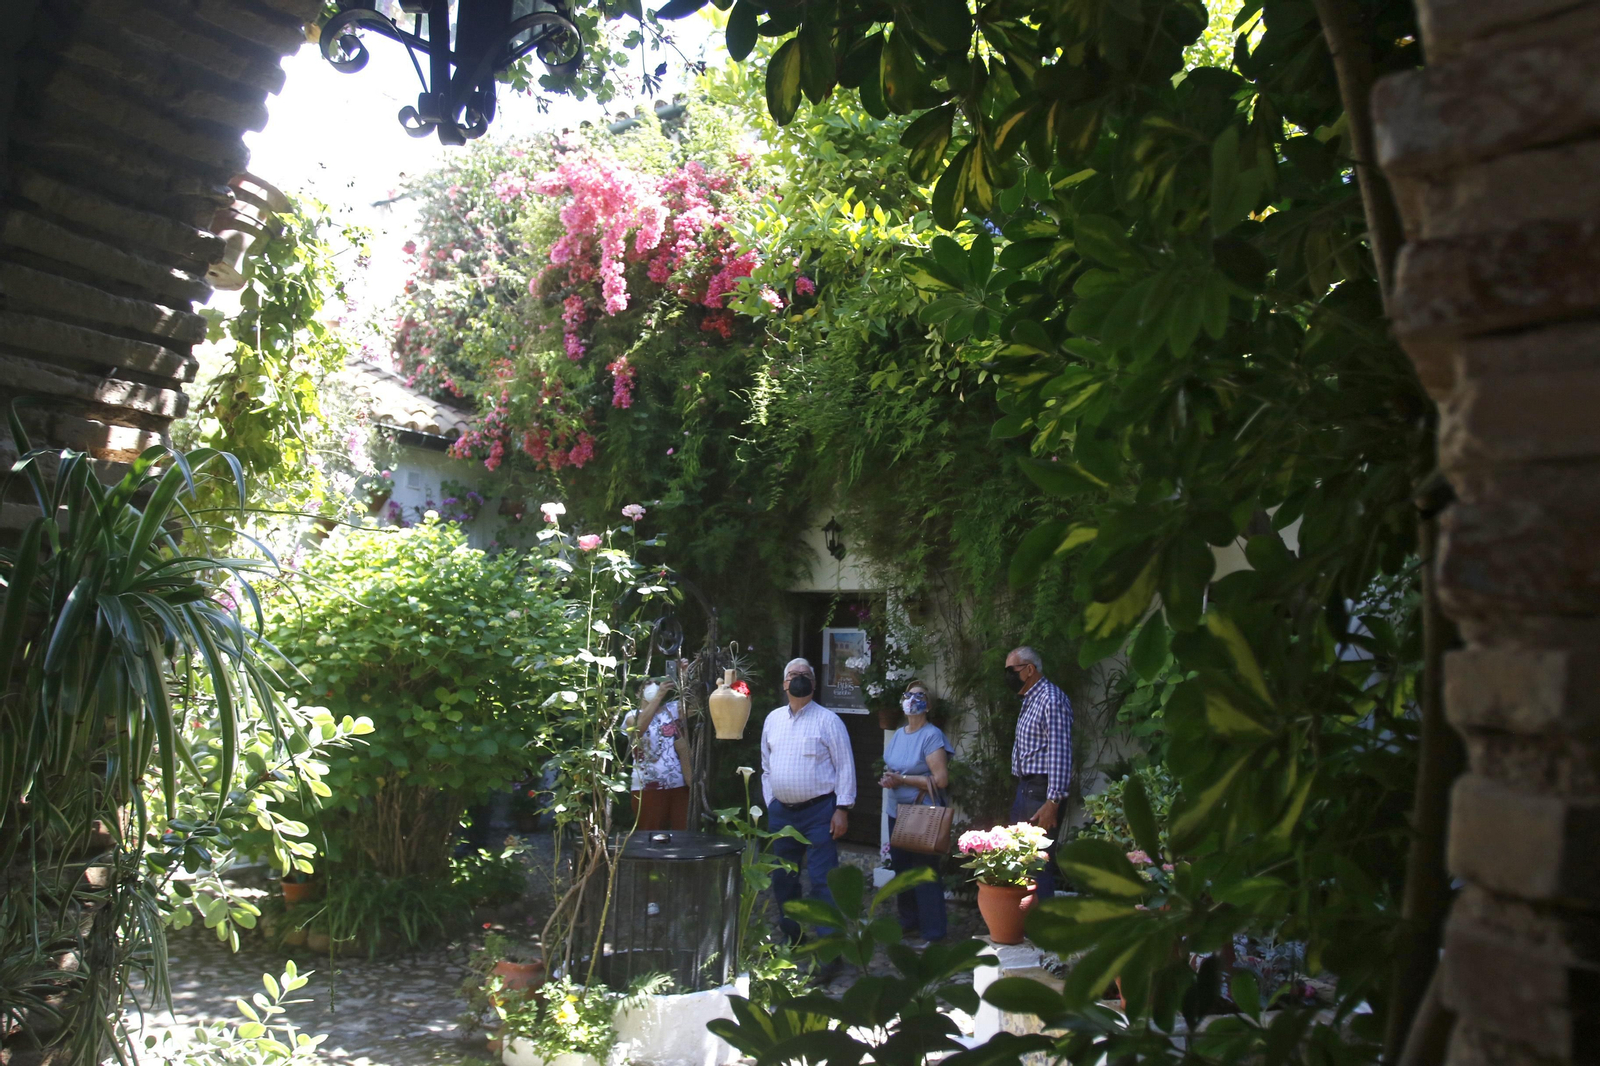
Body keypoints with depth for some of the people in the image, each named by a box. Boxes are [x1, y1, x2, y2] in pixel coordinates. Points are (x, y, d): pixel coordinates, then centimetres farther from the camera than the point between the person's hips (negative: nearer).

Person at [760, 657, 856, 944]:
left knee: (822, 882, -6)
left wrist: (842, 809, -13)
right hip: (781, 813, 5)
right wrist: (770, 804, 10)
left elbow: (845, 766, -7)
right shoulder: (773, 719, 10)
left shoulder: (828, 720, -5)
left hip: (819, 812, -5)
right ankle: (789, 939, 31)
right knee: (782, 880, 15)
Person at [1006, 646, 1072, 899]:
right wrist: (1021, 793, 15)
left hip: (1041, 792, -10)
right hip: (1024, 790, 10)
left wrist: (1052, 802, -23)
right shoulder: (1029, 701, 17)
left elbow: (1060, 754, -19)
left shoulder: (1051, 699, -13)